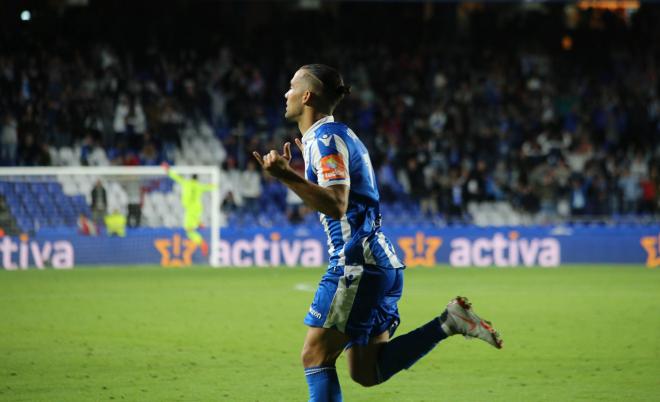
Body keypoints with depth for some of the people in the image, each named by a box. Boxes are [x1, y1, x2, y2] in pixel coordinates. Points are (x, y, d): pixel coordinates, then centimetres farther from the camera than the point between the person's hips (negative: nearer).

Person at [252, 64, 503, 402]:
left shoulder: (325, 138, -10)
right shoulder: (337, 134, 19)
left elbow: (336, 205, -24)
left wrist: (287, 177, -29)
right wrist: (308, 169, 36)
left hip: (358, 262, -10)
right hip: (380, 262, 10)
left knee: (315, 355, -7)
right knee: (367, 372, 8)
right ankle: (448, 322, 4)